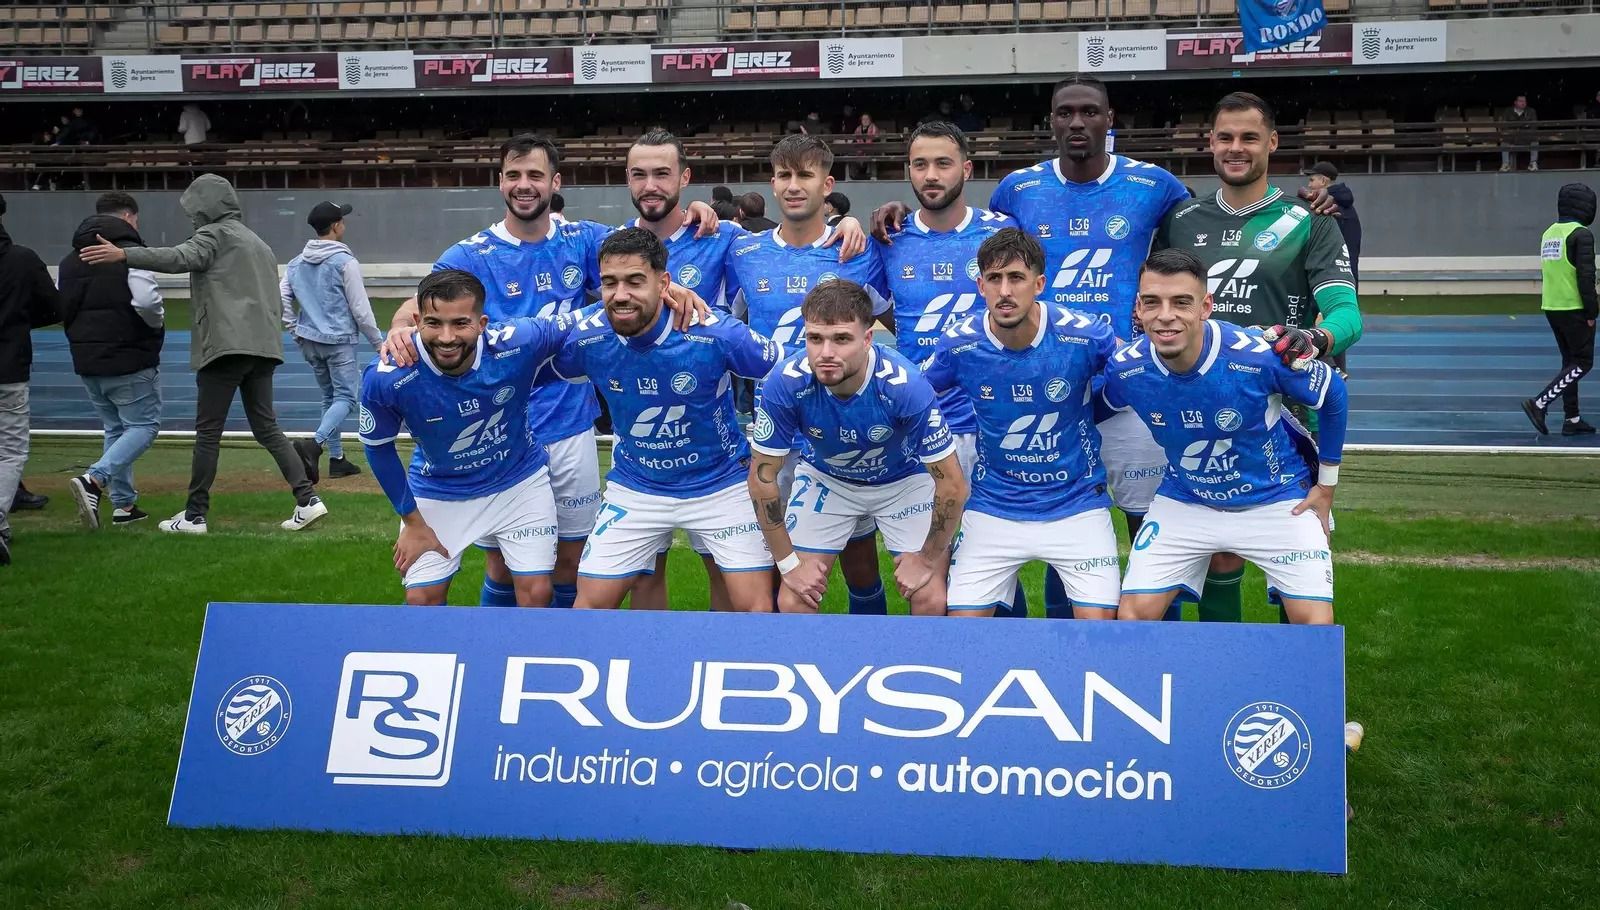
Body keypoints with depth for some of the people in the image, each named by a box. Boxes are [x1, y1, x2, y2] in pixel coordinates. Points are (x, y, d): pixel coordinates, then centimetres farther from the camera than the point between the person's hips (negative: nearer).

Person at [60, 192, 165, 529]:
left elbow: (60, 309, 13)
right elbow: (146, 301, -26)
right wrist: (157, 322, -6)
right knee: (143, 426, 2)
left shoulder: (70, 260, 11)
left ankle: (124, 504, 19)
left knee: (115, 428, 18)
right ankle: (94, 480, -18)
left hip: (86, 362, 7)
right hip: (130, 361, -7)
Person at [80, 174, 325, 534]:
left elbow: (182, 257, -21)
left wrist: (123, 255, -27)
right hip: (263, 346, 8)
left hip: (225, 345, -8)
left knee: (208, 431, -1)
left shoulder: (215, 233, -2)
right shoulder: (258, 243, 23)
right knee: (266, 426, 12)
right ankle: (308, 498, 2)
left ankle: (194, 516, 4)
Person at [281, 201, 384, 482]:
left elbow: (281, 298, 6)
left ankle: (337, 459, 18)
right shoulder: (345, 262, -11)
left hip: (310, 342, 7)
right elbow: (360, 308, -10)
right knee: (346, 397, -5)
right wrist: (378, 341, -1)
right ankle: (314, 444, -27)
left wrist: (295, 331, 12)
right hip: (339, 341, -7)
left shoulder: (297, 263, 8)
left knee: (330, 397, 17)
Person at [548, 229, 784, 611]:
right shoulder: (585, 335, -17)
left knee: (755, 607, -6)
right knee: (592, 602, 1)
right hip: (633, 489, 2)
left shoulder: (717, 333, -25)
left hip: (721, 484, -2)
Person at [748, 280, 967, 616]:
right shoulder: (785, 383, -32)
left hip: (904, 478, -1)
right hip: (824, 478, 1)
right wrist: (789, 563, -12)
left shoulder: (906, 385, -36)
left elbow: (952, 485, -24)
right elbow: (763, 478, -17)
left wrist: (927, 559, -12)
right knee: (793, 603, -6)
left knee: (931, 601, -10)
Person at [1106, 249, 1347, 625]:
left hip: (1278, 499, -2)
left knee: (1315, 623, -13)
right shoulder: (1123, 370, -22)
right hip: (1183, 502, 2)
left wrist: (1327, 486, -1)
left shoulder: (1262, 355, -29)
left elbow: (1334, 394, -8)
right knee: (1132, 615, -7)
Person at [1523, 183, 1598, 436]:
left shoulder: (1549, 233, 11)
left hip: (1551, 308, 8)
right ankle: (1539, 404, -12)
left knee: (1570, 361, 14)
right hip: (1574, 309, -8)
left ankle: (1572, 419, 15)